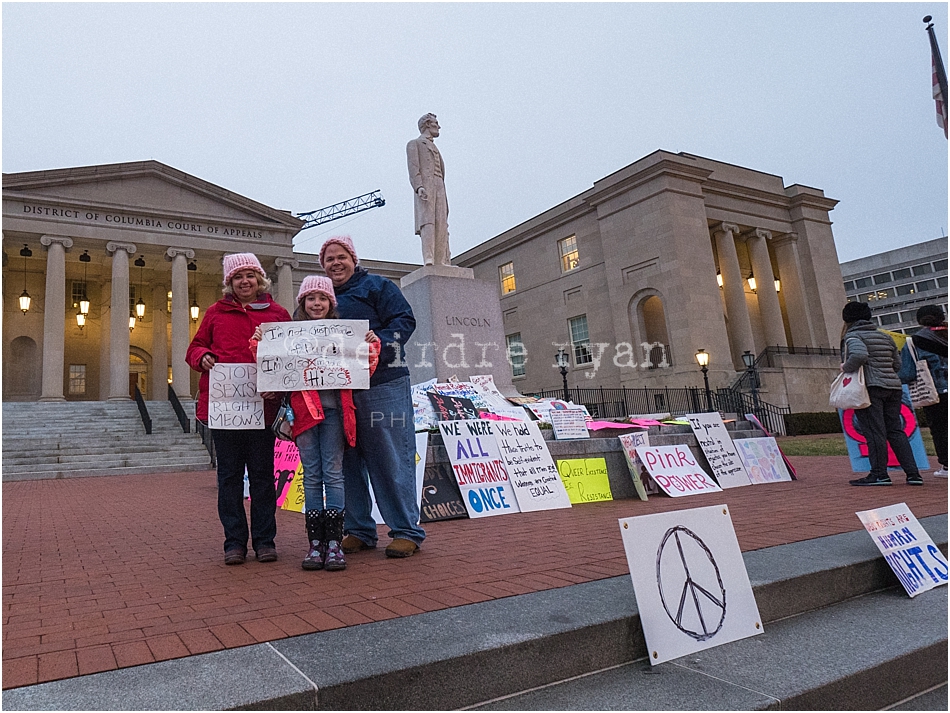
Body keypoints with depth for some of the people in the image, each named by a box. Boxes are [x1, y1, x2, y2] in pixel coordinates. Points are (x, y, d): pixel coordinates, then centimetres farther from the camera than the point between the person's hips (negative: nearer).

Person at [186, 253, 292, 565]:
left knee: (262, 472, 5)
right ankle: (234, 541, 16)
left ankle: (264, 539, 15)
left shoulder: (277, 313, 9)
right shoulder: (216, 312, 12)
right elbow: (194, 348, 16)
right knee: (229, 474, 7)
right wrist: (202, 357, -7)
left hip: (262, 404, -1)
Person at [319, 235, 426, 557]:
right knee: (348, 461, 9)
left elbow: (404, 321, -6)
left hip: (382, 385, -6)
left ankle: (407, 532, 5)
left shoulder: (376, 286, 5)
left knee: (390, 459, -4)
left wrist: (376, 346, -21)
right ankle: (358, 530, 20)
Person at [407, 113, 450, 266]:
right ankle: (428, 261, -30)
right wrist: (419, 187, -20)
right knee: (427, 222, -20)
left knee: (442, 225, -6)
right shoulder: (414, 144, 14)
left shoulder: (435, 148, 35)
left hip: (439, 188, 7)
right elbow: (413, 167, -3)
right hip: (425, 187, -7)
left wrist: (444, 197, 15)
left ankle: (442, 262, -12)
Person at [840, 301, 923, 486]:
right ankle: (913, 473, 9)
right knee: (895, 430, 11)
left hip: (870, 387, -8)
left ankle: (879, 474, -4)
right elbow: (897, 364, 20)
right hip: (893, 386, 8)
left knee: (874, 432, -6)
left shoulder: (853, 335, -4)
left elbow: (859, 355, -25)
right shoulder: (885, 337, 20)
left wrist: (846, 368, -10)